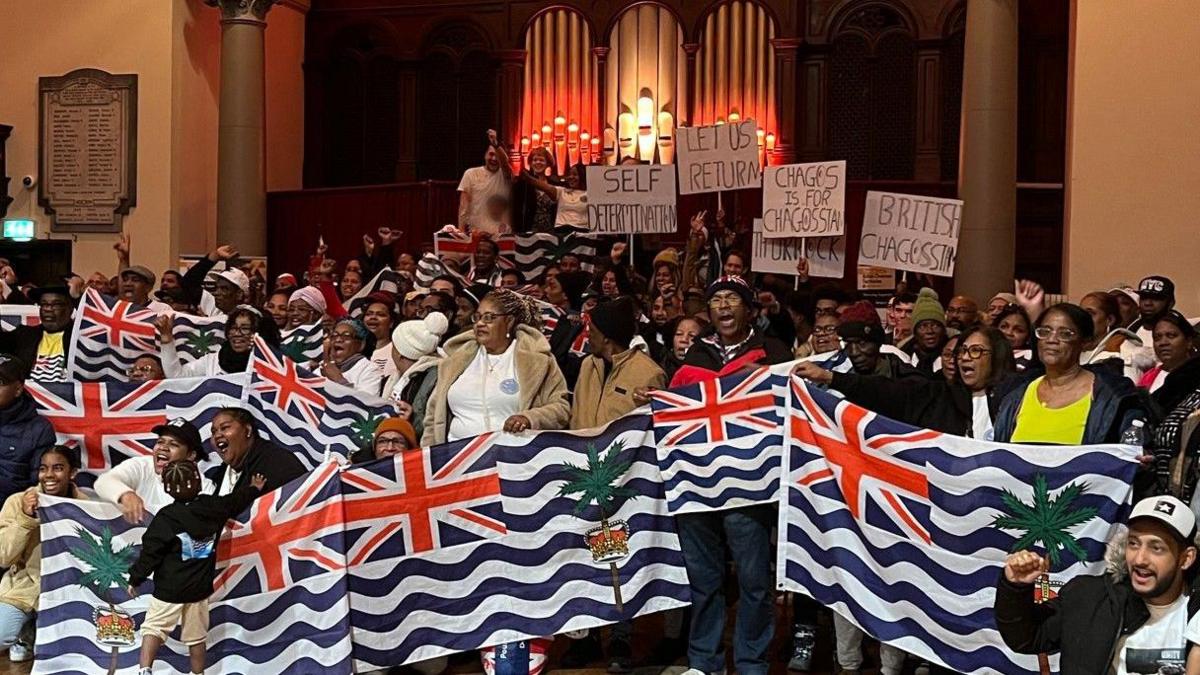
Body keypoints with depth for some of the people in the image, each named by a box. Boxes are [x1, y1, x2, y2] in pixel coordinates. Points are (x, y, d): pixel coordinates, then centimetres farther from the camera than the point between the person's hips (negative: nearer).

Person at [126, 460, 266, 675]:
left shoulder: (166, 518, -16)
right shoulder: (213, 506, -4)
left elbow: (150, 552, -13)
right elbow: (236, 501, 17)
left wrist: (135, 579, -1)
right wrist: (253, 489, 37)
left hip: (169, 589, -4)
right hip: (200, 588, 4)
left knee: (153, 628, 2)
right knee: (197, 637, 13)